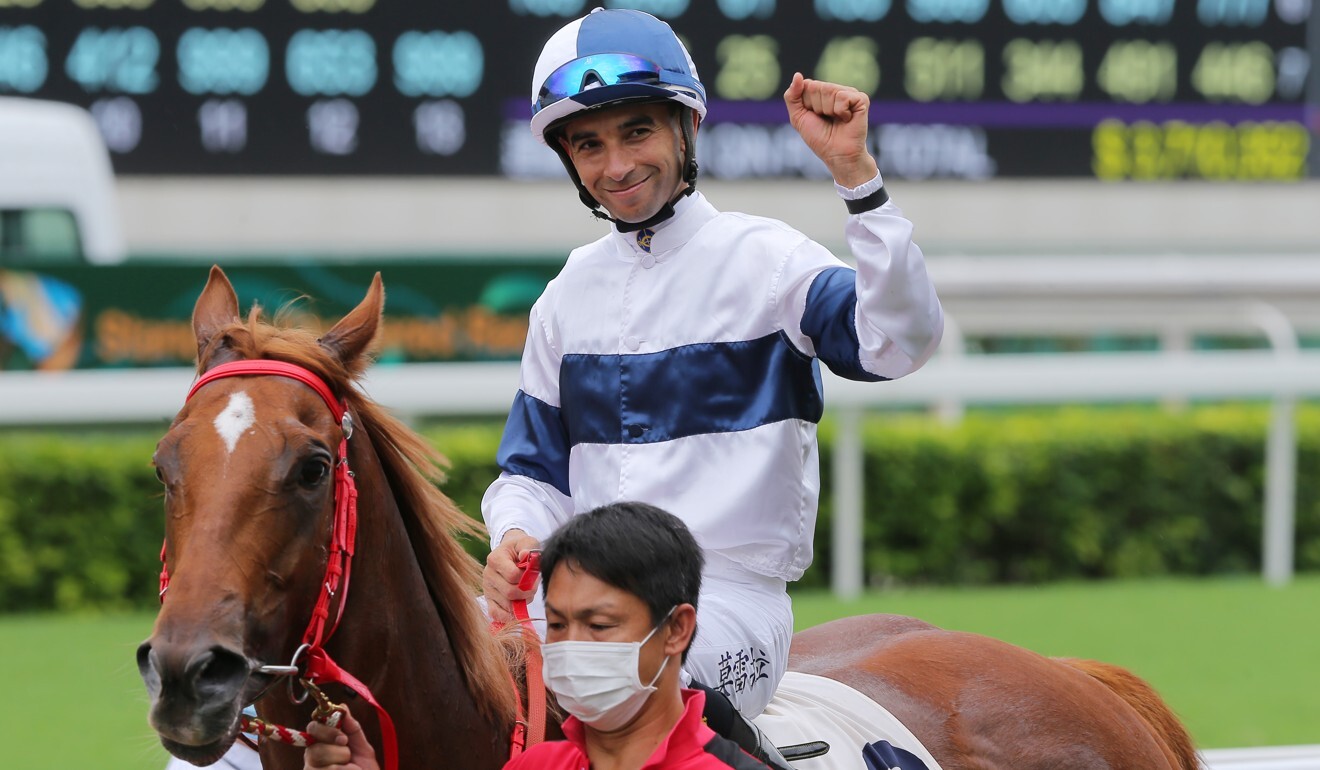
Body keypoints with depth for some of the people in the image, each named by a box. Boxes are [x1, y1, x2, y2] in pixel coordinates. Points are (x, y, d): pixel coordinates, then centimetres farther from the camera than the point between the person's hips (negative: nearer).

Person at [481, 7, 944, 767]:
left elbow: (901, 340, -19)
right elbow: (536, 467, 19)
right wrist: (514, 538, -5)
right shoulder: (569, 297, 15)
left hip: (732, 596, -5)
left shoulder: (766, 261, -2)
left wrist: (856, 175, -28)